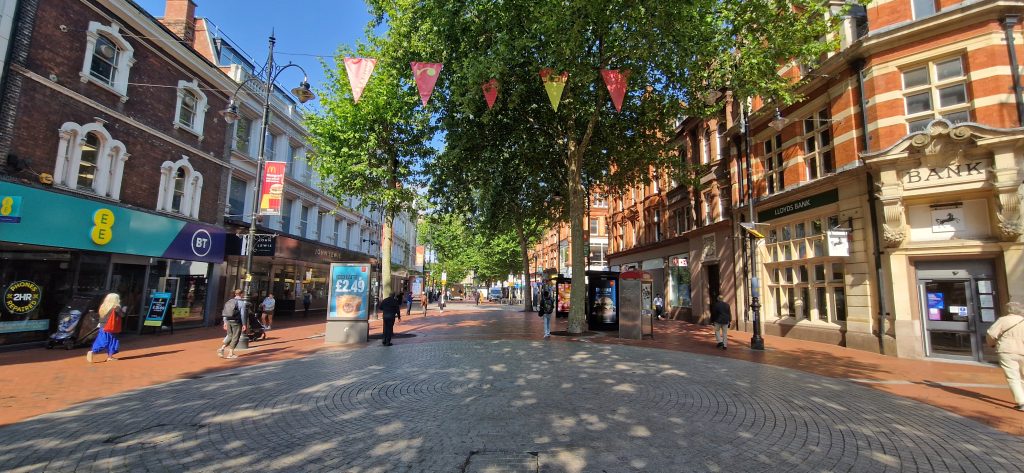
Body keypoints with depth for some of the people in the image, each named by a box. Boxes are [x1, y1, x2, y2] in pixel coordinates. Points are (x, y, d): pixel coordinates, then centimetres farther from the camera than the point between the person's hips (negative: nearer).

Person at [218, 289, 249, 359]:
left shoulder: (230, 301, 10)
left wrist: (225, 322, 19)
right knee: (235, 337, 4)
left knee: (230, 336, 19)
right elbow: (243, 314, -13)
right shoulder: (242, 302, -10)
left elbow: (225, 312, 12)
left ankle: (222, 348, 4)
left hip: (228, 321, 6)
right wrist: (244, 324, -9)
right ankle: (230, 353, 7)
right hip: (236, 322, -6)